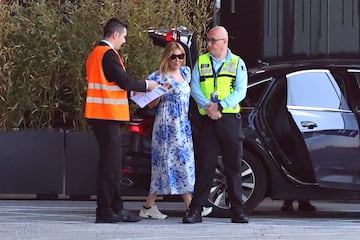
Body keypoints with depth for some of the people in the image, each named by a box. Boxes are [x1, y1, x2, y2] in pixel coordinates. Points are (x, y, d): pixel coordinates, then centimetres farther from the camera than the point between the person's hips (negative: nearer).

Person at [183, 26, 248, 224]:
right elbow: (194, 88, 3)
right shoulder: (201, 62, 12)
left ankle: (237, 211, 6)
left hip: (230, 119, -1)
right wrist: (207, 106, -14)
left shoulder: (237, 63, 7)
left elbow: (240, 91, -3)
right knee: (205, 166, -2)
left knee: (233, 166, 1)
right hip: (207, 120, 1)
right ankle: (195, 211, -1)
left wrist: (219, 106, -16)